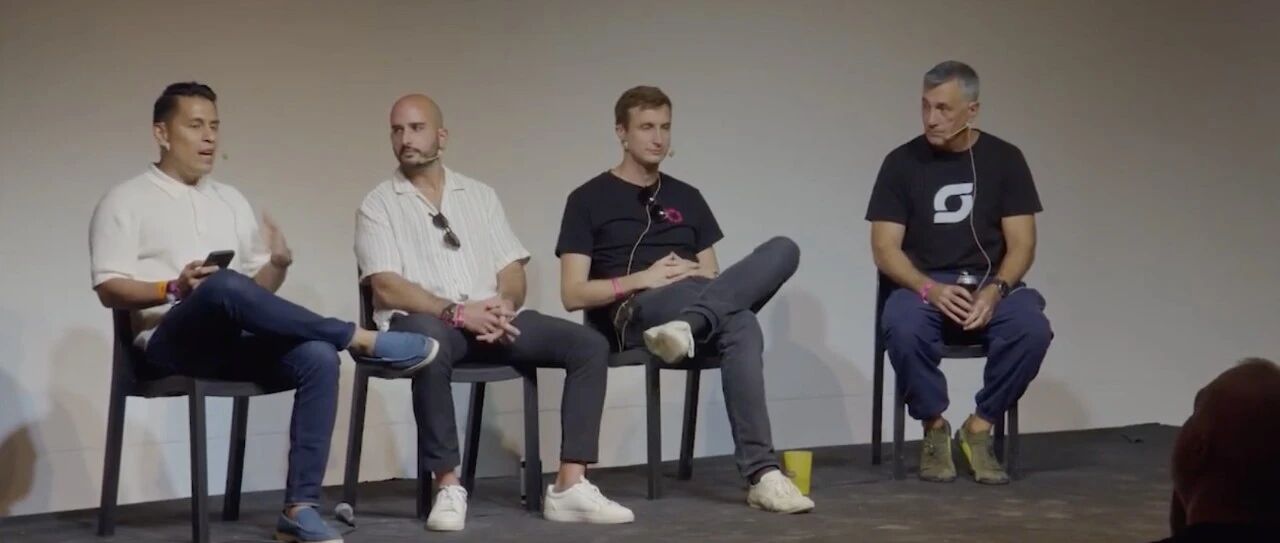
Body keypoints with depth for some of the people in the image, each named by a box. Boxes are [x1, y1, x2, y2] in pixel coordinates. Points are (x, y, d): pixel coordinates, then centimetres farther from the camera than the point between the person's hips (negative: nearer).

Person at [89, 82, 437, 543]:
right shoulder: (126, 201, 7)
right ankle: (360, 339, -28)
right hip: (172, 343, -5)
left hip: (236, 343, 5)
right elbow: (110, 289, -4)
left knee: (317, 356, -27)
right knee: (225, 286, -38)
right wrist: (174, 289, -21)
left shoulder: (230, 199, 23)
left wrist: (278, 264, -4)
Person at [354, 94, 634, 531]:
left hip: (491, 319, 5)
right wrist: (456, 312, -21)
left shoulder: (479, 195, 18)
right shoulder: (378, 205, 5)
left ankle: (570, 487, -18)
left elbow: (512, 271, 12)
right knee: (428, 338, -42)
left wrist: (504, 305, -12)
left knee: (589, 344, -14)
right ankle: (448, 487, -31)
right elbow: (386, 287, -8)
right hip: (426, 322, -5)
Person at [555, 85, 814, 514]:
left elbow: (713, 277, 21)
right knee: (740, 326, -36)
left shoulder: (686, 198, 24)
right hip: (631, 315, -5)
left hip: (696, 301, 5)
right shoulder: (589, 200, 8)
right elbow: (572, 294, 0)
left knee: (782, 250, -27)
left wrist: (696, 274, -4)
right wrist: (643, 278, -11)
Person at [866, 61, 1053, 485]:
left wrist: (995, 289, -21)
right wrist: (928, 288, -22)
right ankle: (935, 428, -9)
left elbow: (1021, 244, -1)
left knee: (1032, 328, -32)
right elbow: (885, 249, -3)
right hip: (924, 285, -1)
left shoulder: (1004, 159, 3)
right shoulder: (902, 162, 1)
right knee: (903, 329, -35)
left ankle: (979, 427, -10)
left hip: (991, 284, 1)